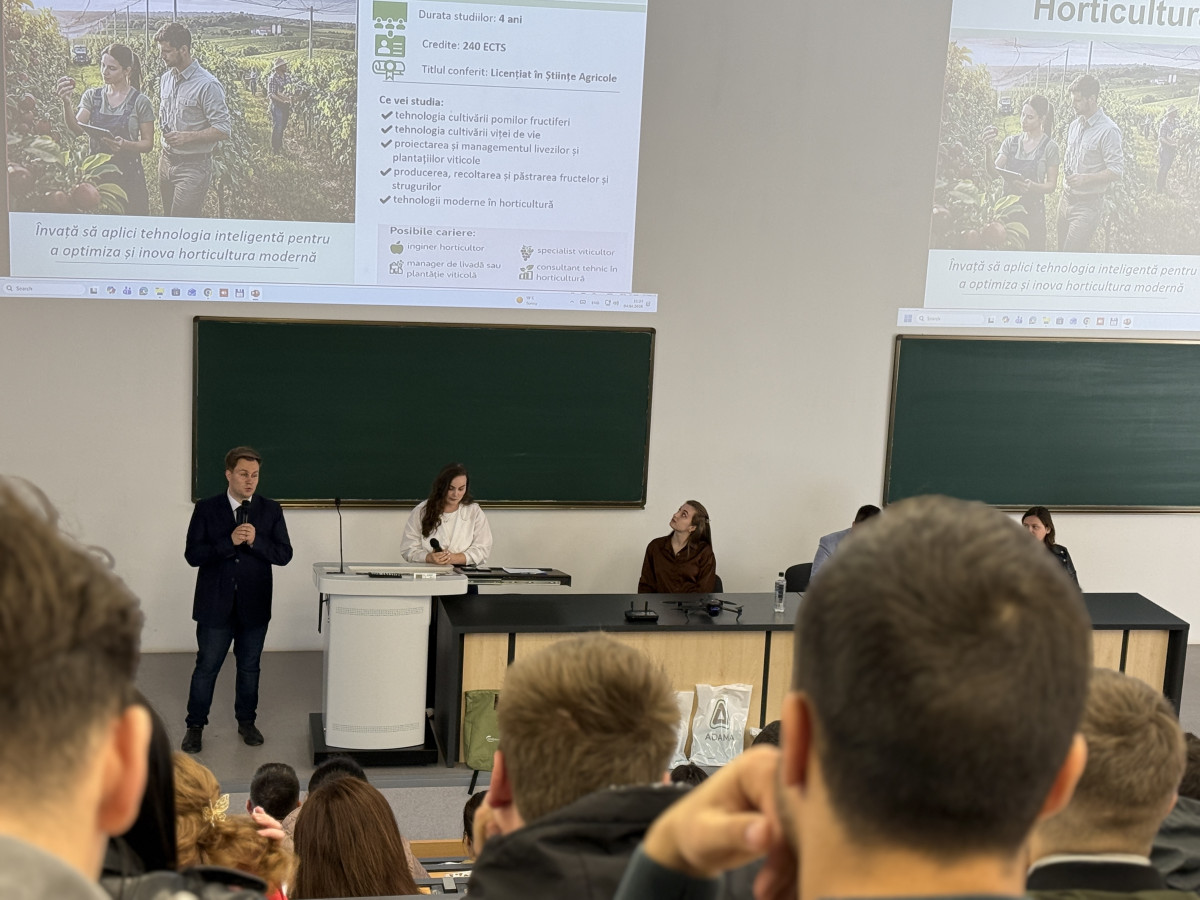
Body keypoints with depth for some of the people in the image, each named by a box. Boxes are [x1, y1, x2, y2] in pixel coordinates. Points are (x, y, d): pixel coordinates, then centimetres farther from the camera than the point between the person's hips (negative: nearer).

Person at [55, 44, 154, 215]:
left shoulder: (140, 102, -2)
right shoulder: (92, 96, 6)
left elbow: (148, 144, -1)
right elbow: (76, 129, -8)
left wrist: (126, 145, -21)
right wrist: (66, 103, -25)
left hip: (127, 174, -2)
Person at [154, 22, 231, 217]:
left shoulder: (208, 85, -15)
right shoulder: (165, 79, 10)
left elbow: (224, 130, -17)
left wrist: (188, 137, -25)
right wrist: (164, 129, 6)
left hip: (193, 167, -8)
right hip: (166, 162, 8)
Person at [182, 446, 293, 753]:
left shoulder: (270, 511, 2)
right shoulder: (207, 509, -3)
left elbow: (284, 554, -3)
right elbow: (192, 554, -9)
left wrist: (255, 541, -20)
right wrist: (229, 542, -21)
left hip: (254, 606, 2)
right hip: (216, 605, -2)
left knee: (249, 667, 13)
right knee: (207, 667, 3)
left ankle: (246, 721, 28)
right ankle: (195, 727, 15)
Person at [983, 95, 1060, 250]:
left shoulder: (1049, 147, -1)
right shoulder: (1011, 142, 8)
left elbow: (1051, 185, -1)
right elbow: (993, 171, -1)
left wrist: (1032, 186, -21)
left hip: (1033, 211, -3)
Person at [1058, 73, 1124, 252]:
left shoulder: (1108, 131, -13)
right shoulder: (1074, 125, 12)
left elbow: (1117, 170, -15)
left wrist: (1086, 179, -25)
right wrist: (1066, 172, 3)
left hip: (1088, 205, -8)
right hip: (1066, 200, 8)